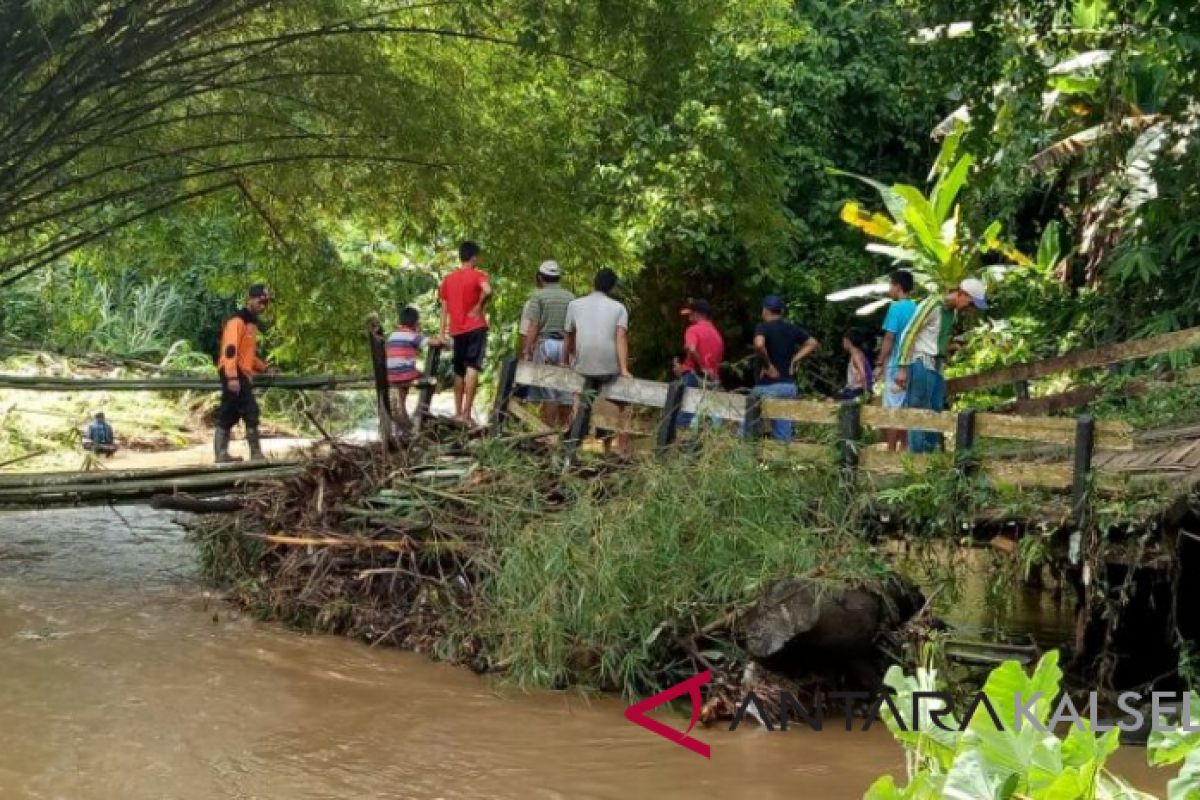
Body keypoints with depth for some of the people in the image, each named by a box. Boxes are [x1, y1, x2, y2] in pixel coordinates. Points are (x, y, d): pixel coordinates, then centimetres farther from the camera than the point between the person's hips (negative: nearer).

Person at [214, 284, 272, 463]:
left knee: (228, 416, 10)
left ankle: (222, 454, 12)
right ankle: (256, 454, -11)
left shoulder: (251, 323, 21)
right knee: (250, 412, -12)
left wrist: (263, 367, 22)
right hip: (234, 375, -10)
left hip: (243, 374, 10)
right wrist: (232, 377, -28)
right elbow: (230, 349, -21)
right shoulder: (237, 321, -12)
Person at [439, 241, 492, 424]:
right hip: (475, 328, -5)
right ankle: (466, 413, -18)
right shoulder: (478, 275, -4)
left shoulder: (448, 279, 11)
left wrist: (443, 333, 12)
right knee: (472, 368, -10)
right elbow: (487, 291, -26)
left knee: (459, 371, 15)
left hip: (456, 330, 5)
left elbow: (444, 308, 10)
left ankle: (458, 412, 18)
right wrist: (479, 306, -10)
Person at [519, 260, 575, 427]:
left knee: (548, 393, -4)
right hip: (566, 346, 3)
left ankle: (549, 429, -7)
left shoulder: (537, 296, -2)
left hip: (544, 344, -3)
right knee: (565, 393, 6)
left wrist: (526, 351, -9)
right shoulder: (571, 297, 8)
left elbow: (533, 326, -9)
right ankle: (563, 428, 7)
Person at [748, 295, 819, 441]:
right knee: (783, 434, 7)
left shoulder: (763, 327, -7)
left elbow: (759, 345, -28)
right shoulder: (793, 329, 10)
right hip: (789, 386, 5)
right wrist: (794, 360, 7)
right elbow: (814, 344, 13)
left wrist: (767, 365, -15)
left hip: (767, 385, -5)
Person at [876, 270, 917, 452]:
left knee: (892, 408, -5)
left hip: (896, 365, -7)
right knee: (905, 408, 10)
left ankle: (891, 450, -6)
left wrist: (880, 364, -8)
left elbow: (889, 338, -14)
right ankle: (903, 448, 11)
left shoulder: (896, 308, -11)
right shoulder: (916, 308, 10)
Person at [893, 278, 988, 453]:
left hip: (937, 366, 9)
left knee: (935, 413, 8)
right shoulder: (932, 305, -13)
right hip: (921, 364, -9)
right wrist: (902, 367, -16)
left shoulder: (953, 311, 11)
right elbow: (908, 334, -14)